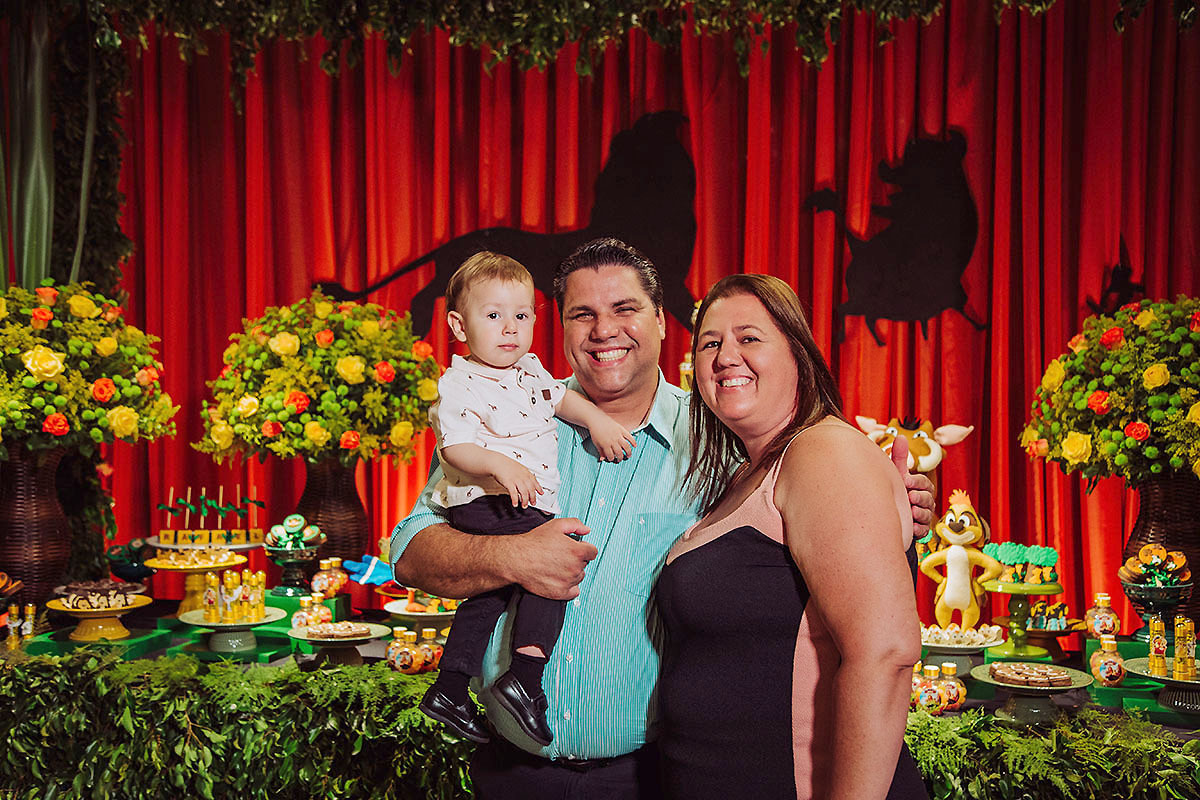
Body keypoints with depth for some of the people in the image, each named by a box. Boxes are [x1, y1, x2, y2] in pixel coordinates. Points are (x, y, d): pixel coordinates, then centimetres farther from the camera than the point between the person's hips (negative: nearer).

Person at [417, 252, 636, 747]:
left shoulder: (529, 370, 15)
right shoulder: (459, 386, -10)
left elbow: (560, 397, 30)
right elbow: (454, 447, -19)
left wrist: (598, 420, 15)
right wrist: (500, 465, -34)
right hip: (487, 505, -9)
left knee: (490, 592, 14)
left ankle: (449, 688, 24)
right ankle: (524, 676, -19)